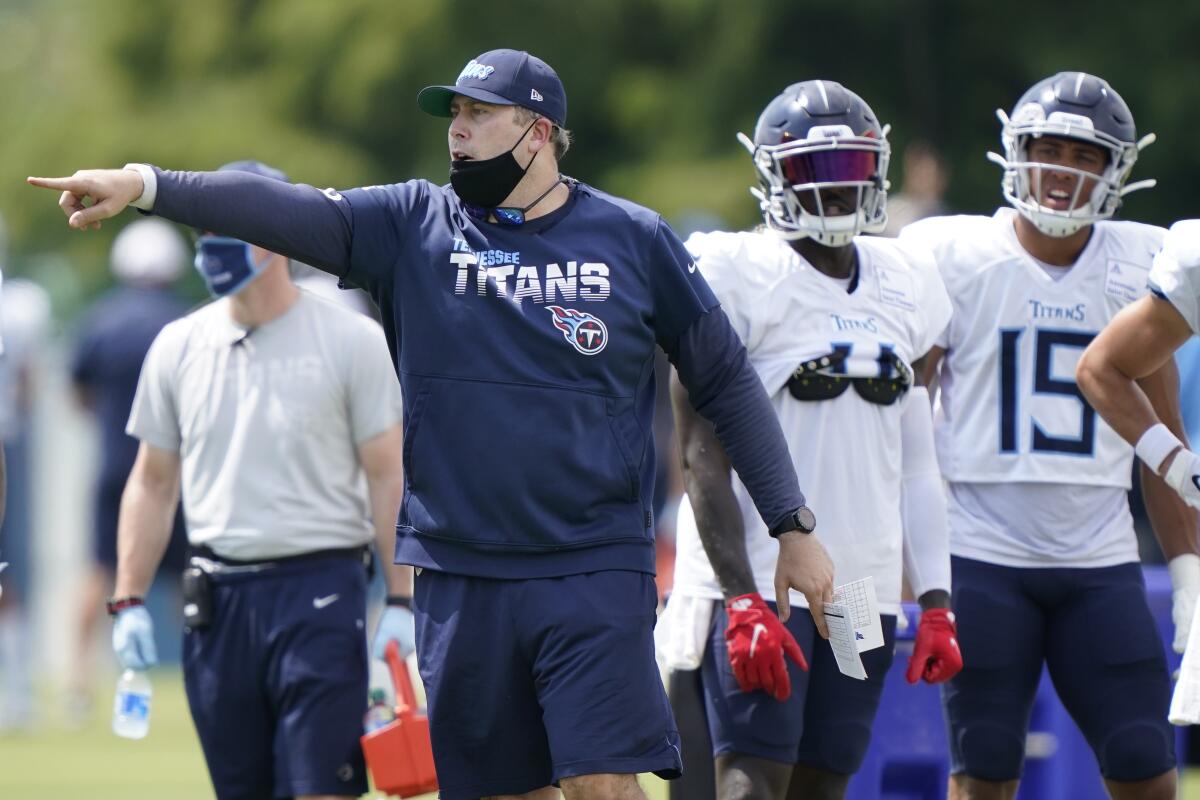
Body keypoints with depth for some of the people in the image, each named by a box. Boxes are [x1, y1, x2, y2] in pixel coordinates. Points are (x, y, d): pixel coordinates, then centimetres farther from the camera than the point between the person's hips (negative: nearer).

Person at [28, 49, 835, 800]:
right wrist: (144, 185, -21)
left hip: (594, 574, -2)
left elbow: (728, 383, 8)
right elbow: (290, 213, -7)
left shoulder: (634, 240, 3)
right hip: (462, 576, 3)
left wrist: (794, 527, 8)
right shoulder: (414, 226, 5)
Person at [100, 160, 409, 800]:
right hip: (217, 597, 4)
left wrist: (401, 604, -8)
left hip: (319, 586, -4)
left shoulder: (351, 340, -2)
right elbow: (153, 483, 15)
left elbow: (388, 478, -2)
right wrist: (128, 601, 9)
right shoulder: (179, 346, 9)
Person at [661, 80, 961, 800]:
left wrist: (936, 602, 10)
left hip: (864, 583, 6)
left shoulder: (903, 286, 12)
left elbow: (917, 464, 16)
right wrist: (743, 602, -18)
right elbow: (704, 455, -11)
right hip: (757, 578, -6)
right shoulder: (739, 277, -7)